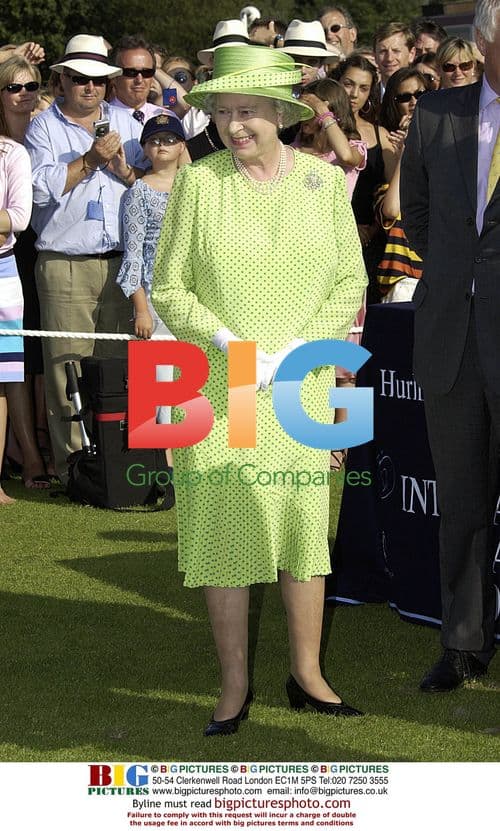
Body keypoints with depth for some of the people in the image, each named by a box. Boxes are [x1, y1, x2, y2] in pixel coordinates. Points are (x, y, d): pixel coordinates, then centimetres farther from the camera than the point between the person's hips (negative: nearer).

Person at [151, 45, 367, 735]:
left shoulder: (324, 181, 3)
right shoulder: (198, 182, -2)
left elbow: (349, 282, 4)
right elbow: (169, 288, -1)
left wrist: (292, 354, -8)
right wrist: (228, 345, -14)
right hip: (215, 386, -1)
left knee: (305, 521, 3)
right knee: (222, 526, -1)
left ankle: (307, 675, 17)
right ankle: (234, 687, 8)